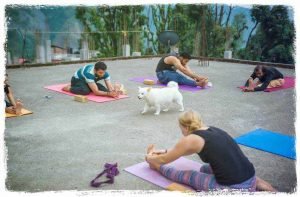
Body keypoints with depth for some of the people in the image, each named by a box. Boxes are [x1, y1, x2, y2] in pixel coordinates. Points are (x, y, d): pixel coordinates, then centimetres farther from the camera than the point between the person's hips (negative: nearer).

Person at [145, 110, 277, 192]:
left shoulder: (190, 139, -4)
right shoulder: (213, 130, 17)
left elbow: (164, 160, 13)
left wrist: (150, 158, 33)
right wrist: (165, 151, 45)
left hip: (234, 189, -7)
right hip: (250, 179, 7)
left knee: (187, 176, 11)